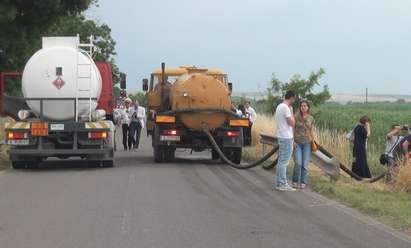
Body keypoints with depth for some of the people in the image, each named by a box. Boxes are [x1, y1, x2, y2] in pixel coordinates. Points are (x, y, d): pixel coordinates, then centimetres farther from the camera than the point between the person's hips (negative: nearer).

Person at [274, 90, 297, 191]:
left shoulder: (279, 106, 14)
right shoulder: (286, 108, -17)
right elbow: (292, 123, -17)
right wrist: (291, 112, -7)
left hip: (282, 137, 10)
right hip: (286, 138, -10)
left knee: (281, 161, 13)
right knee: (284, 162, -7)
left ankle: (279, 183, 17)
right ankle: (282, 184, -5)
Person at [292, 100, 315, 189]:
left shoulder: (311, 118, 5)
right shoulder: (296, 117, -2)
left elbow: (312, 131, 11)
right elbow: (292, 130, 0)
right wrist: (293, 141, -9)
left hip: (307, 143, 2)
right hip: (297, 143, -2)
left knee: (305, 164, -1)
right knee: (298, 163, -11)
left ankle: (303, 183, 9)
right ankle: (295, 181, 5)